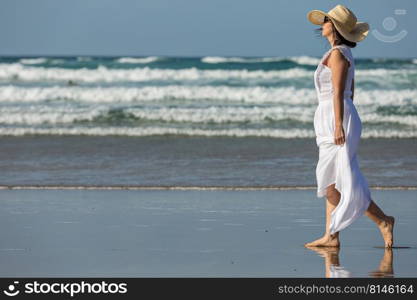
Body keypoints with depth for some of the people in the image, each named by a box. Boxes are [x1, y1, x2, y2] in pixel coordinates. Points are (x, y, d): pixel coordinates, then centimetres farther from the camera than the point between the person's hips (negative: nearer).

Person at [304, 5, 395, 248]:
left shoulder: (337, 54, -12)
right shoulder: (345, 54, 16)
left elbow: (339, 92, -18)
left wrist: (338, 125, -22)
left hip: (337, 119, -10)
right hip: (334, 122, 10)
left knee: (333, 182, -9)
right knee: (331, 182, 7)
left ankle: (383, 221, -8)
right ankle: (331, 236, 5)